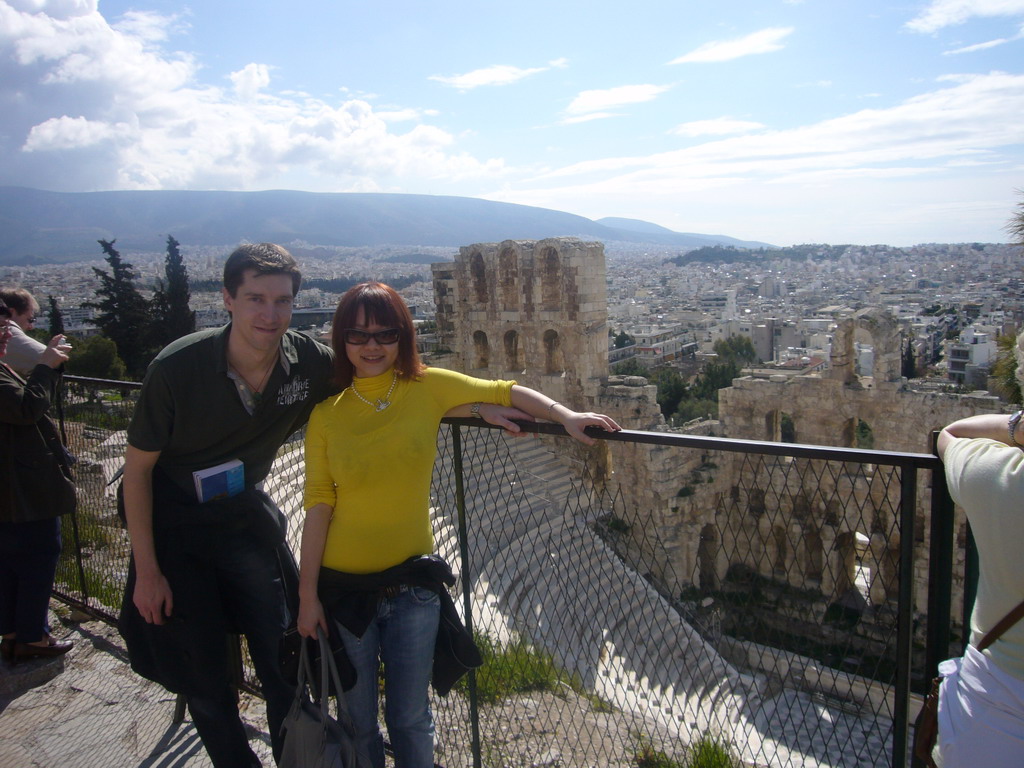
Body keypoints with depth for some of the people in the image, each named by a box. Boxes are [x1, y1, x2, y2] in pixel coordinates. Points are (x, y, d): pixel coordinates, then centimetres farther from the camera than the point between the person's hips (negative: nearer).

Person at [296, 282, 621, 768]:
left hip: (411, 582, 0)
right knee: (358, 724, 15)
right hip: (343, 586, 0)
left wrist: (567, 417, -11)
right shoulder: (326, 413, -5)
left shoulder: (428, 387, -5)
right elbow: (318, 505, -5)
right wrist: (307, 594, -4)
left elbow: (504, 393, 3)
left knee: (410, 721, 13)